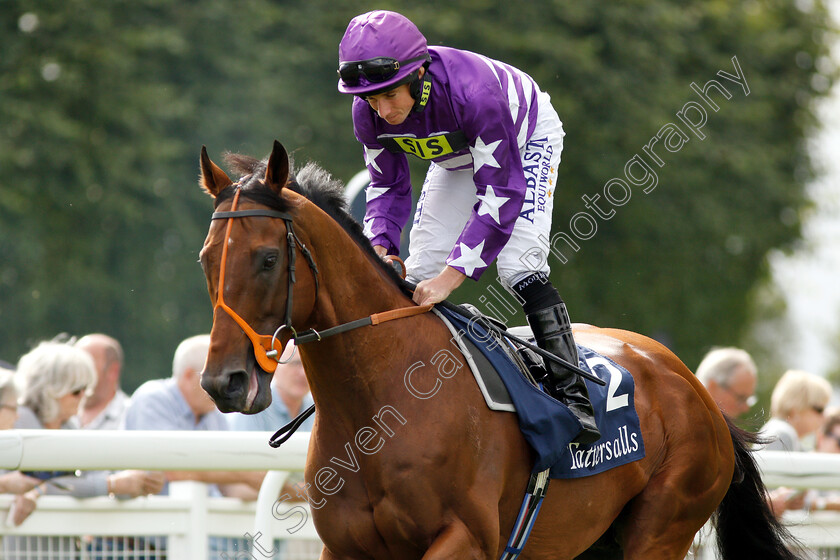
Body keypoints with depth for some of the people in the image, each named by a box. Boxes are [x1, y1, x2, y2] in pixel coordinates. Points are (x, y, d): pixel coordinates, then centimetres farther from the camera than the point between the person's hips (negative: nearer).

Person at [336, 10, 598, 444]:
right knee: (420, 271, -2)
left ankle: (574, 394, -19)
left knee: (518, 265, -23)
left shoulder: (471, 92, -44)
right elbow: (387, 187, -10)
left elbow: (501, 191, -40)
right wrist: (379, 249, -30)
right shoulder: (368, 114, -26)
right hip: (456, 155, 6)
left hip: (528, 139, -6)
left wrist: (452, 275, -44)